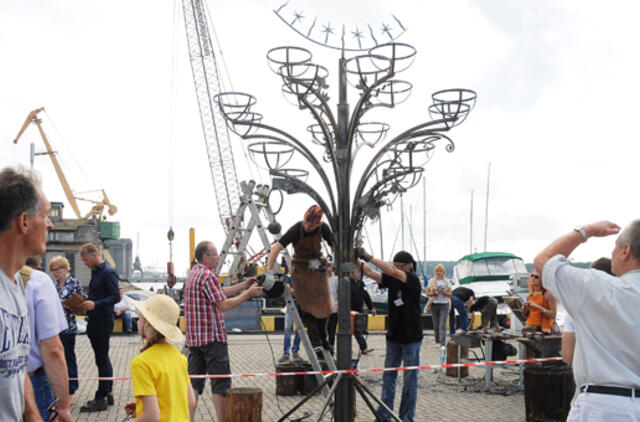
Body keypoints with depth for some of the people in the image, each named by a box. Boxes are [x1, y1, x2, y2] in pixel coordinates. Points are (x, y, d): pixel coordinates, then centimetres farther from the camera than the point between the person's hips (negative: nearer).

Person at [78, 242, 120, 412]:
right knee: (103, 359, 15)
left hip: (103, 322, -10)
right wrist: (86, 305, 10)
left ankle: (101, 399, 1)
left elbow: (116, 297, -19)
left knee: (102, 360, -4)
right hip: (95, 322, 10)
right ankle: (107, 394, 23)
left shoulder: (108, 272, -14)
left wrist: (95, 304, -26)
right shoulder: (95, 272, 15)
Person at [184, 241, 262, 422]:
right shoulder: (207, 275, -15)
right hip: (212, 337, -9)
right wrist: (248, 294, -10)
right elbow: (224, 305, -18)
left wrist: (243, 285, 14)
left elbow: (218, 292, 19)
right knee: (221, 382, -2)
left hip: (194, 337, 9)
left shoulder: (193, 273, 15)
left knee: (194, 380, 9)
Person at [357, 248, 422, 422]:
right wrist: (357, 261, -27)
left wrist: (369, 257, -32)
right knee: (388, 376, 9)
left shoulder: (414, 280, -12)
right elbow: (371, 273, -9)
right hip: (393, 336, 6)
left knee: (410, 379, 4)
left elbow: (393, 272, -29)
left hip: (411, 338, -5)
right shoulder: (391, 279, 3)